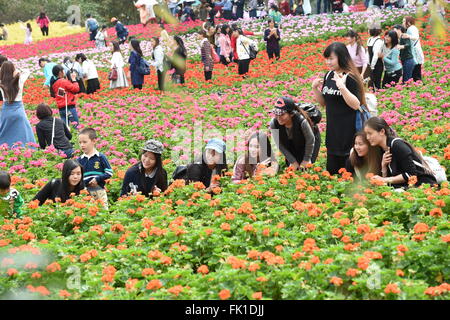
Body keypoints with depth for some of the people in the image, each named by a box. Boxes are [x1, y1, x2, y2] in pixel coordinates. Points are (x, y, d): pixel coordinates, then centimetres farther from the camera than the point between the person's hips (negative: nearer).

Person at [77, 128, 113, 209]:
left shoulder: (101, 157, -4)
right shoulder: (79, 160, 5)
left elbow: (109, 173, -4)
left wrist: (98, 179, -13)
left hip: (99, 191, -3)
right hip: (84, 191, 3)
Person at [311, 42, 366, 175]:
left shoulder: (350, 78, -15)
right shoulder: (328, 75, 7)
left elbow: (356, 105, -20)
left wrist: (342, 87, -31)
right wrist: (315, 88, -2)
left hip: (349, 132, -7)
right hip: (332, 130, 7)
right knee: (331, 171, 15)